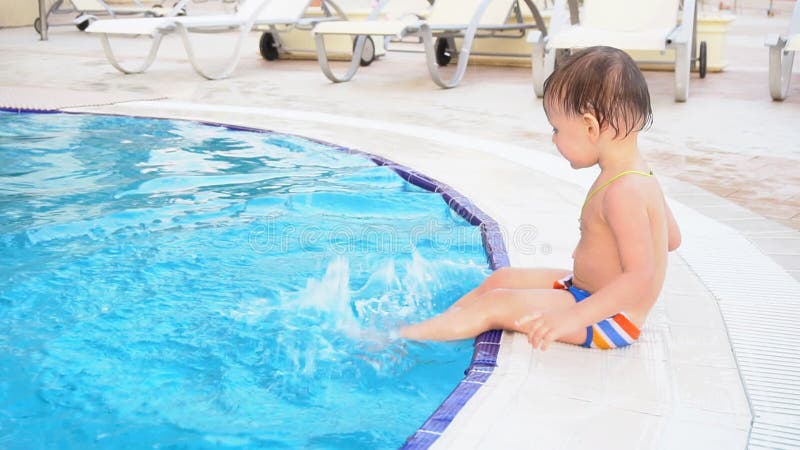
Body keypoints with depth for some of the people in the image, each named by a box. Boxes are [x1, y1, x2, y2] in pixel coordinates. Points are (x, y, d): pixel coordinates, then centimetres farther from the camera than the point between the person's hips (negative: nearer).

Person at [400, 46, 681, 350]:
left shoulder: (622, 192, -29)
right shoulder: (638, 175, 3)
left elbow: (642, 278, -34)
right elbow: (672, 238, 14)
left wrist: (573, 317, -40)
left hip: (610, 319, -11)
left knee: (496, 305, -12)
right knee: (502, 279, 15)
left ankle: (398, 338, -3)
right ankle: (433, 325, 23)